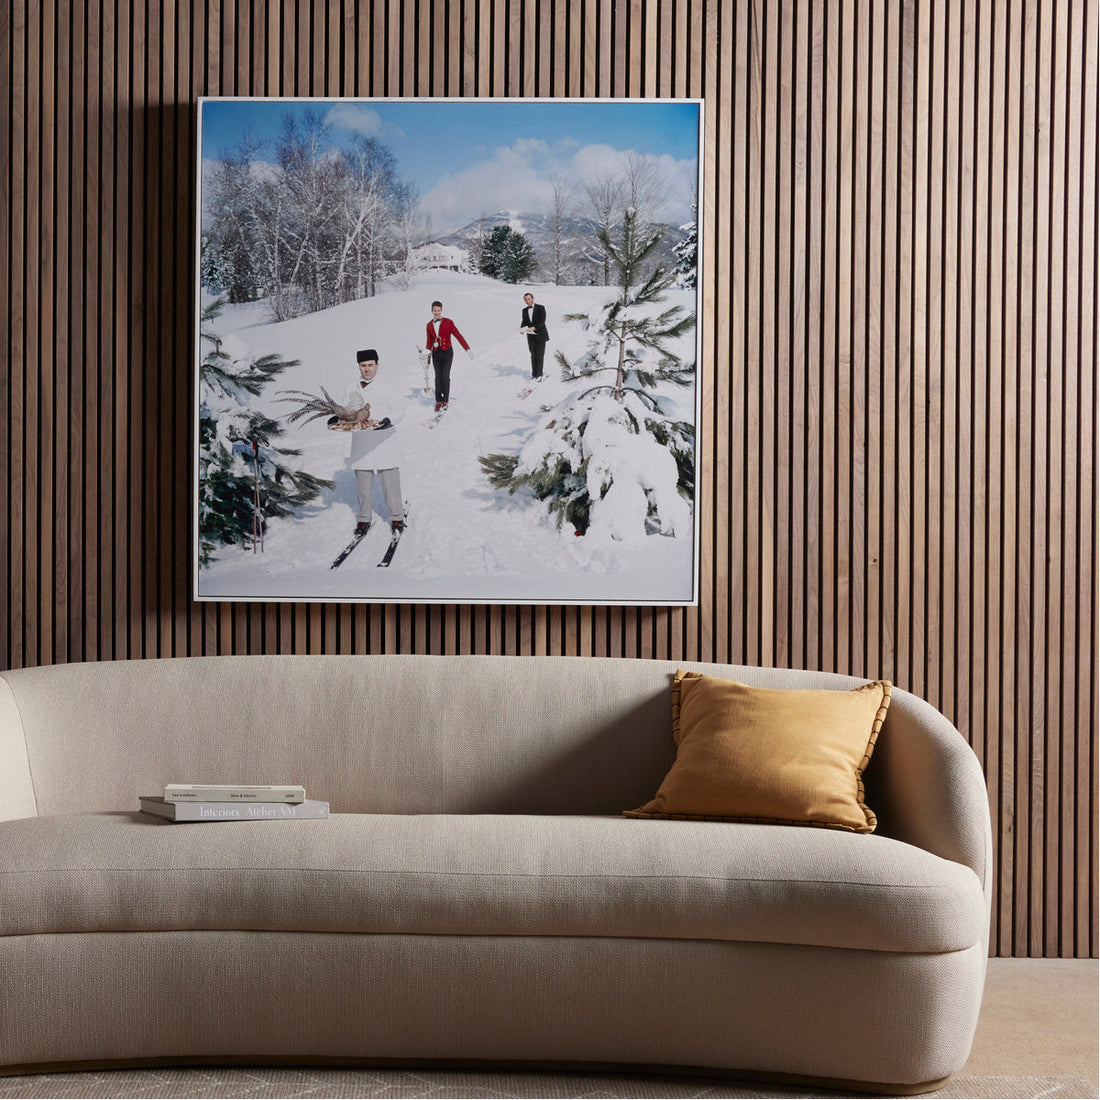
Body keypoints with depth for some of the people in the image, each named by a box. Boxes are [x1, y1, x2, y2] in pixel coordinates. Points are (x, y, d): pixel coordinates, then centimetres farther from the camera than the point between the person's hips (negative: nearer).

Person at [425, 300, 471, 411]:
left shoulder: (448, 322, -5)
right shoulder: (430, 325, 8)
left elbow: (458, 335, -7)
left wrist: (467, 349, -12)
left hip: (447, 352, -3)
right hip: (436, 353, 3)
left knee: (445, 377, -9)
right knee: (438, 377, 0)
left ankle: (445, 400, 1)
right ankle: (438, 401, 8)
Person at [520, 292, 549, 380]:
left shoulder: (541, 308, -8)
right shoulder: (525, 310, 6)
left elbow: (542, 322, -15)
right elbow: (524, 322, 10)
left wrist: (534, 328, -30)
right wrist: (522, 329, -13)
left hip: (540, 336, -4)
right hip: (531, 336, 4)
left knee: (539, 355, -5)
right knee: (533, 355, 8)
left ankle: (539, 374, 1)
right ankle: (534, 374, 14)